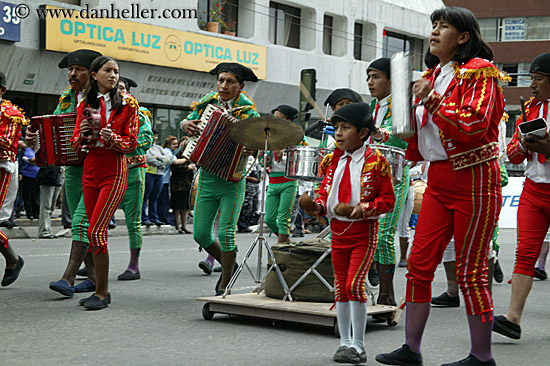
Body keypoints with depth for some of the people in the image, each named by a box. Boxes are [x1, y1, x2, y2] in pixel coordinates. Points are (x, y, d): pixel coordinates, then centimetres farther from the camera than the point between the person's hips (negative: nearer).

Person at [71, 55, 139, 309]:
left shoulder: (127, 103, 1)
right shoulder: (85, 104, 11)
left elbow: (132, 142, -1)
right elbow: (76, 144, 14)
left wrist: (112, 138, -20)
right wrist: (83, 133, -8)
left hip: (114, 170, -5)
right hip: (90, 169, 5)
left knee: (95, 230, -14)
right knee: (97, 231, 7)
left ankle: (101, 293, -7)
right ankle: (102, 289, 15)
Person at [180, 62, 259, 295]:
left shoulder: (248, 112, -7)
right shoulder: (206, 103, 5)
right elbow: (190, 121, 19)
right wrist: (185, 124, -5)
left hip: (232, 180, -4)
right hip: (207, 178, 4)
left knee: (226, 232, -8)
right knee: (201, 234, 5)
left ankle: (224, 286, 7)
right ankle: (229, 265, 30)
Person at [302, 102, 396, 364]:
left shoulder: (376, 161, -9)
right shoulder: (336, 161, 8)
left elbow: (388, 200, -8)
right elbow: (326, 190, 14)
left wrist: (365, 208, -23)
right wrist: (318, 206, -7)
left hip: (364, 233, -6)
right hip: (338, 231, 6)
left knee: (354, 284, -14)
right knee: (340, 286, 10)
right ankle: (345, 343, 21)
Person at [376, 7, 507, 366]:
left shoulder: (479, 71, -7)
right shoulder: (433, 75, 16)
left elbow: (473, 125, -20)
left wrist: (430, 99, -15)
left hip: (473, 179, -8)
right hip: (438, 179, 8)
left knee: (470, 272, -2)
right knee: (419, 263, 4)